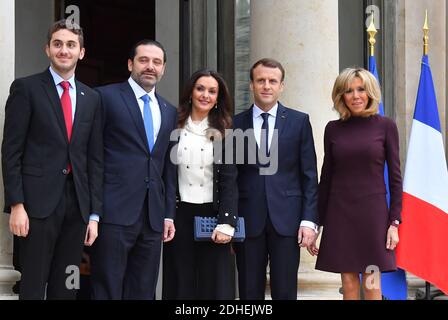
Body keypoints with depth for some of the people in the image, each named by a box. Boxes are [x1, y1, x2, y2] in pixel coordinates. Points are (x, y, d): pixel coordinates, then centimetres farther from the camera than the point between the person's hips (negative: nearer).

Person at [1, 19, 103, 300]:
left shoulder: (92, 98, 13)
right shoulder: (26, 88, 0)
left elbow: (95, 158, 11)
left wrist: (94, 213, 6)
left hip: (77, 203, 4)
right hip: (39, 202, -4)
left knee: (66, 287, 9)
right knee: (33, 286, -1)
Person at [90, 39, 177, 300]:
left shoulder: (169, 112, 17)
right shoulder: (106, 97, 0)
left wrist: (169, 214, 13)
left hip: (153, 217, 5)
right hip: (115, 212, -5)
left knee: (143, 292, 9)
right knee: (108, 290, -3)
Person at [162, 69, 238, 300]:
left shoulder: (223, 133, 4)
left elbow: (229, 182, -1)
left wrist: (226, 223, -11)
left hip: (212, 216, 0)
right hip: (180, 216, 0)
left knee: (215, 284, 1)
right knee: (181, 284, 5)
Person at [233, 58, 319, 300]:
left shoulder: (299, 122, 6)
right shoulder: (235, 124, 7)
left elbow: (309, 175, 4)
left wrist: (309, 220, -4)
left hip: (286, 219, -1)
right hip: (247, 220, 1)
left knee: (285, 291, 2)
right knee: (249, 292, 5)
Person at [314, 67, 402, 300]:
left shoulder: (385, 126, 1)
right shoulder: (333, 129, 6)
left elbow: (395, 176, 1)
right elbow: (326, 177, 10)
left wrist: (394, 222, -5)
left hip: (373, 212, -2)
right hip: (339, 213, 2)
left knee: (372, 285, 1)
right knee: (348, 283, 4)